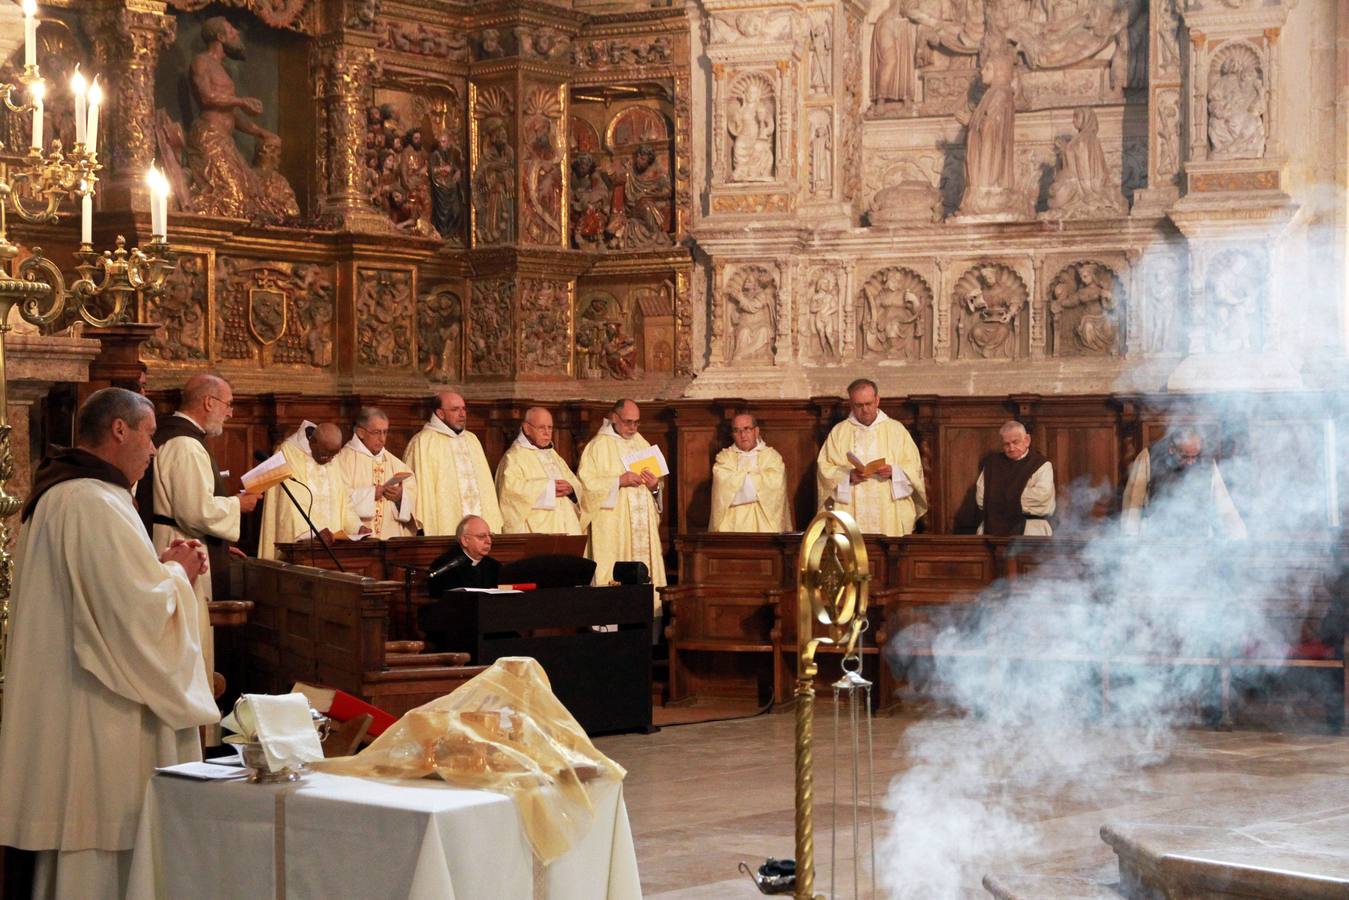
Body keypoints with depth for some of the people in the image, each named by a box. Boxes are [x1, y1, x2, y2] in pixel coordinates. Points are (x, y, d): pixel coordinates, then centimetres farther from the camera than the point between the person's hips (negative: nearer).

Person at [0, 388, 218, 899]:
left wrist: (160, 566, 12)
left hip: (60, 712, 11)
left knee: (73, 836, 15)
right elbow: (142, 611, -23)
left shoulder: (53, 497, 13)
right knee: (105, 857, -3)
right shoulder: (97, 504, -20)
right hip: (102, 721, -11)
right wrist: (175, 571, -4)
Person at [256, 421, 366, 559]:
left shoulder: (333, 461, 10)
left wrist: (357, 527, -4)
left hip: (330, 543, 5)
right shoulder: (289, 453, -10)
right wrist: (316, 530, -28)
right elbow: (289, 502, -18)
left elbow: (343, 500, 12)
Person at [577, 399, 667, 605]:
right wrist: (619, 481, -19)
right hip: (612, 525, -6)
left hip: (644, 524, 6)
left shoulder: (642, 443, 16)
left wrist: (655, 486, -2)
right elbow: (586, 484, -12)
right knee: (615, 577, -10)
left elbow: (655, 482, 21)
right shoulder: (598, 446, -3)